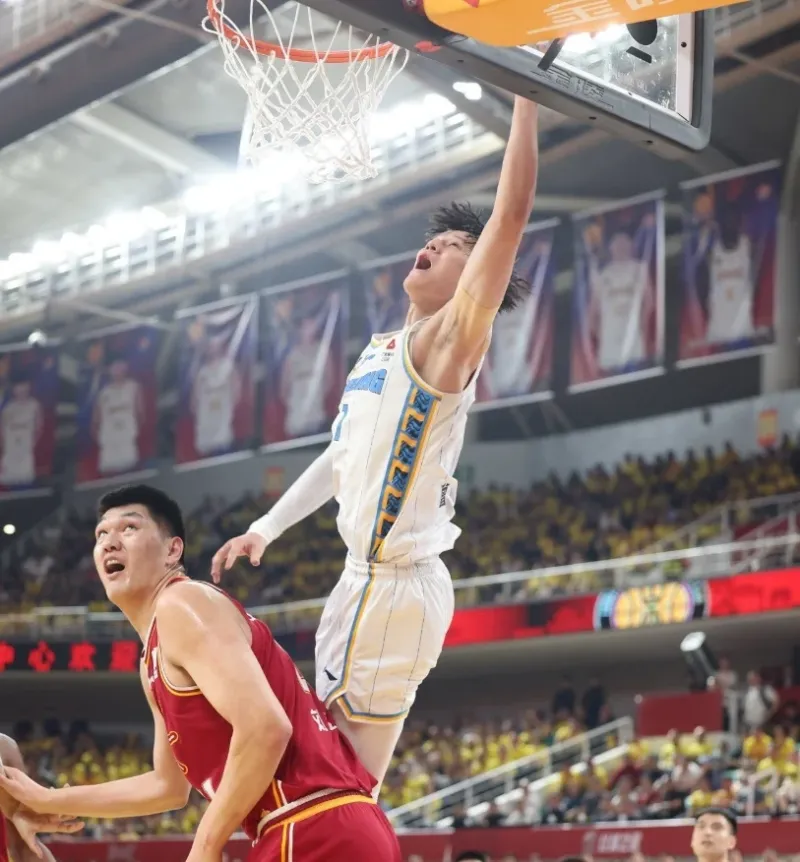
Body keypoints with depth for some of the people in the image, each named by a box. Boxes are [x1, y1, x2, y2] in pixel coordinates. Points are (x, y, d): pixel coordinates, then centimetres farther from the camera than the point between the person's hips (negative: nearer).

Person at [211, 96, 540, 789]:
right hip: (369, 578, 9)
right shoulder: (381, 348, 16)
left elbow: (513, 213, -22)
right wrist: (266, 528, 25)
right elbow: (344, 455, 27)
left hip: (393, 587, -9)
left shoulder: (448, 340, -10)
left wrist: (527, 97, -21)